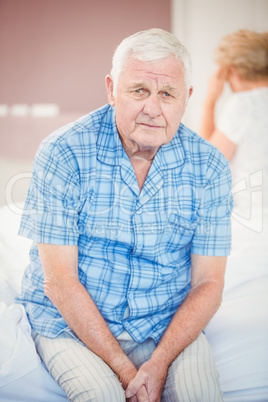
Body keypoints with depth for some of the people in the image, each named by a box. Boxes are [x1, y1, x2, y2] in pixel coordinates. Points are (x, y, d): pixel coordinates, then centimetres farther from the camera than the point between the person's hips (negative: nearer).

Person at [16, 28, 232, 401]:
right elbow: (59, 281, -14)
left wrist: (159, 363, -18)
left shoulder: (209, 166, -5)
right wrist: (124, 368, -19)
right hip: (70, 323, -2)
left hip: (169, 325, 2)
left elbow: (208, 282, -4)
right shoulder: (62, 153, -13)